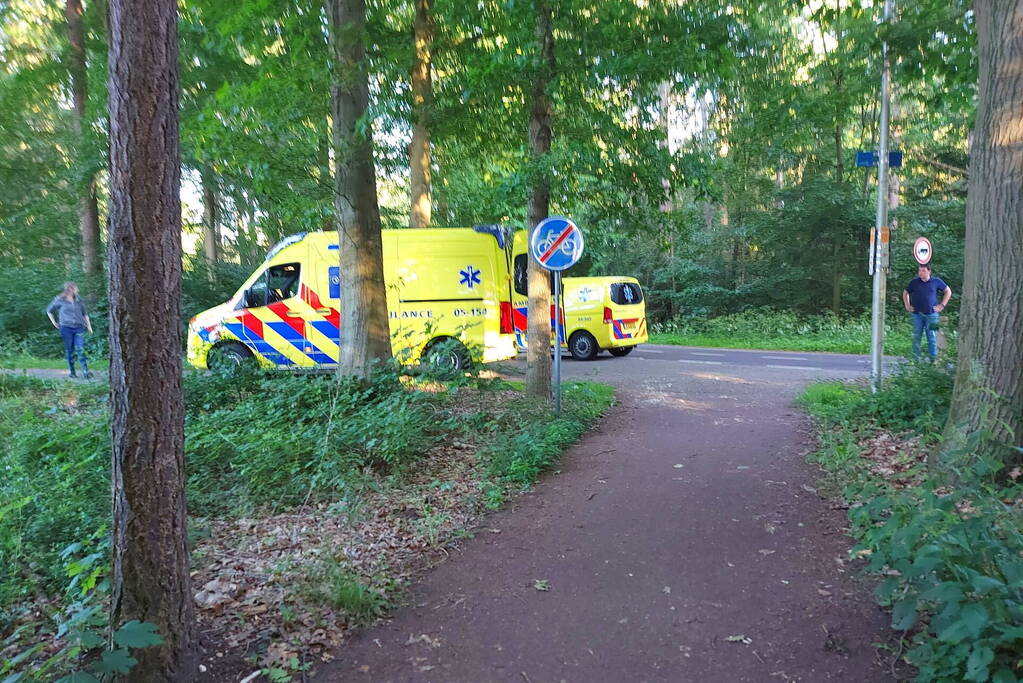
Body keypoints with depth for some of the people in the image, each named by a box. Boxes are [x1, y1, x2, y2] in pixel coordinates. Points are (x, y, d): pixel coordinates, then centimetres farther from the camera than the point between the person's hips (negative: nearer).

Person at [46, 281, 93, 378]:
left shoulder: (78, 300, 11)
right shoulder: (59, 300, 3)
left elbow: (85, 313, 21)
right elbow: (49, 310, 16)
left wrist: (89, 325, 15)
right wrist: (54, 322, 9)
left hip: (79, 328, 2)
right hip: (66, 328, -2)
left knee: (81, 350, -10)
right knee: (69, 351, 4)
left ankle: (85, 371, -16)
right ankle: (72, 372, 11)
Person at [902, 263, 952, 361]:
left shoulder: (936, 281, 2)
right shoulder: (914, 282, 4)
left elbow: (948, 292, 13)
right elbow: (905, 293, 19)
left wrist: (942, 305, 6)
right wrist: (907, 306, 10)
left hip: (931, 314, -1)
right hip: (916, 314, 1)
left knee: (932, 337, 0)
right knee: (916, 337, 4)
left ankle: (933, 359, 6)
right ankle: (915, 359, 11)